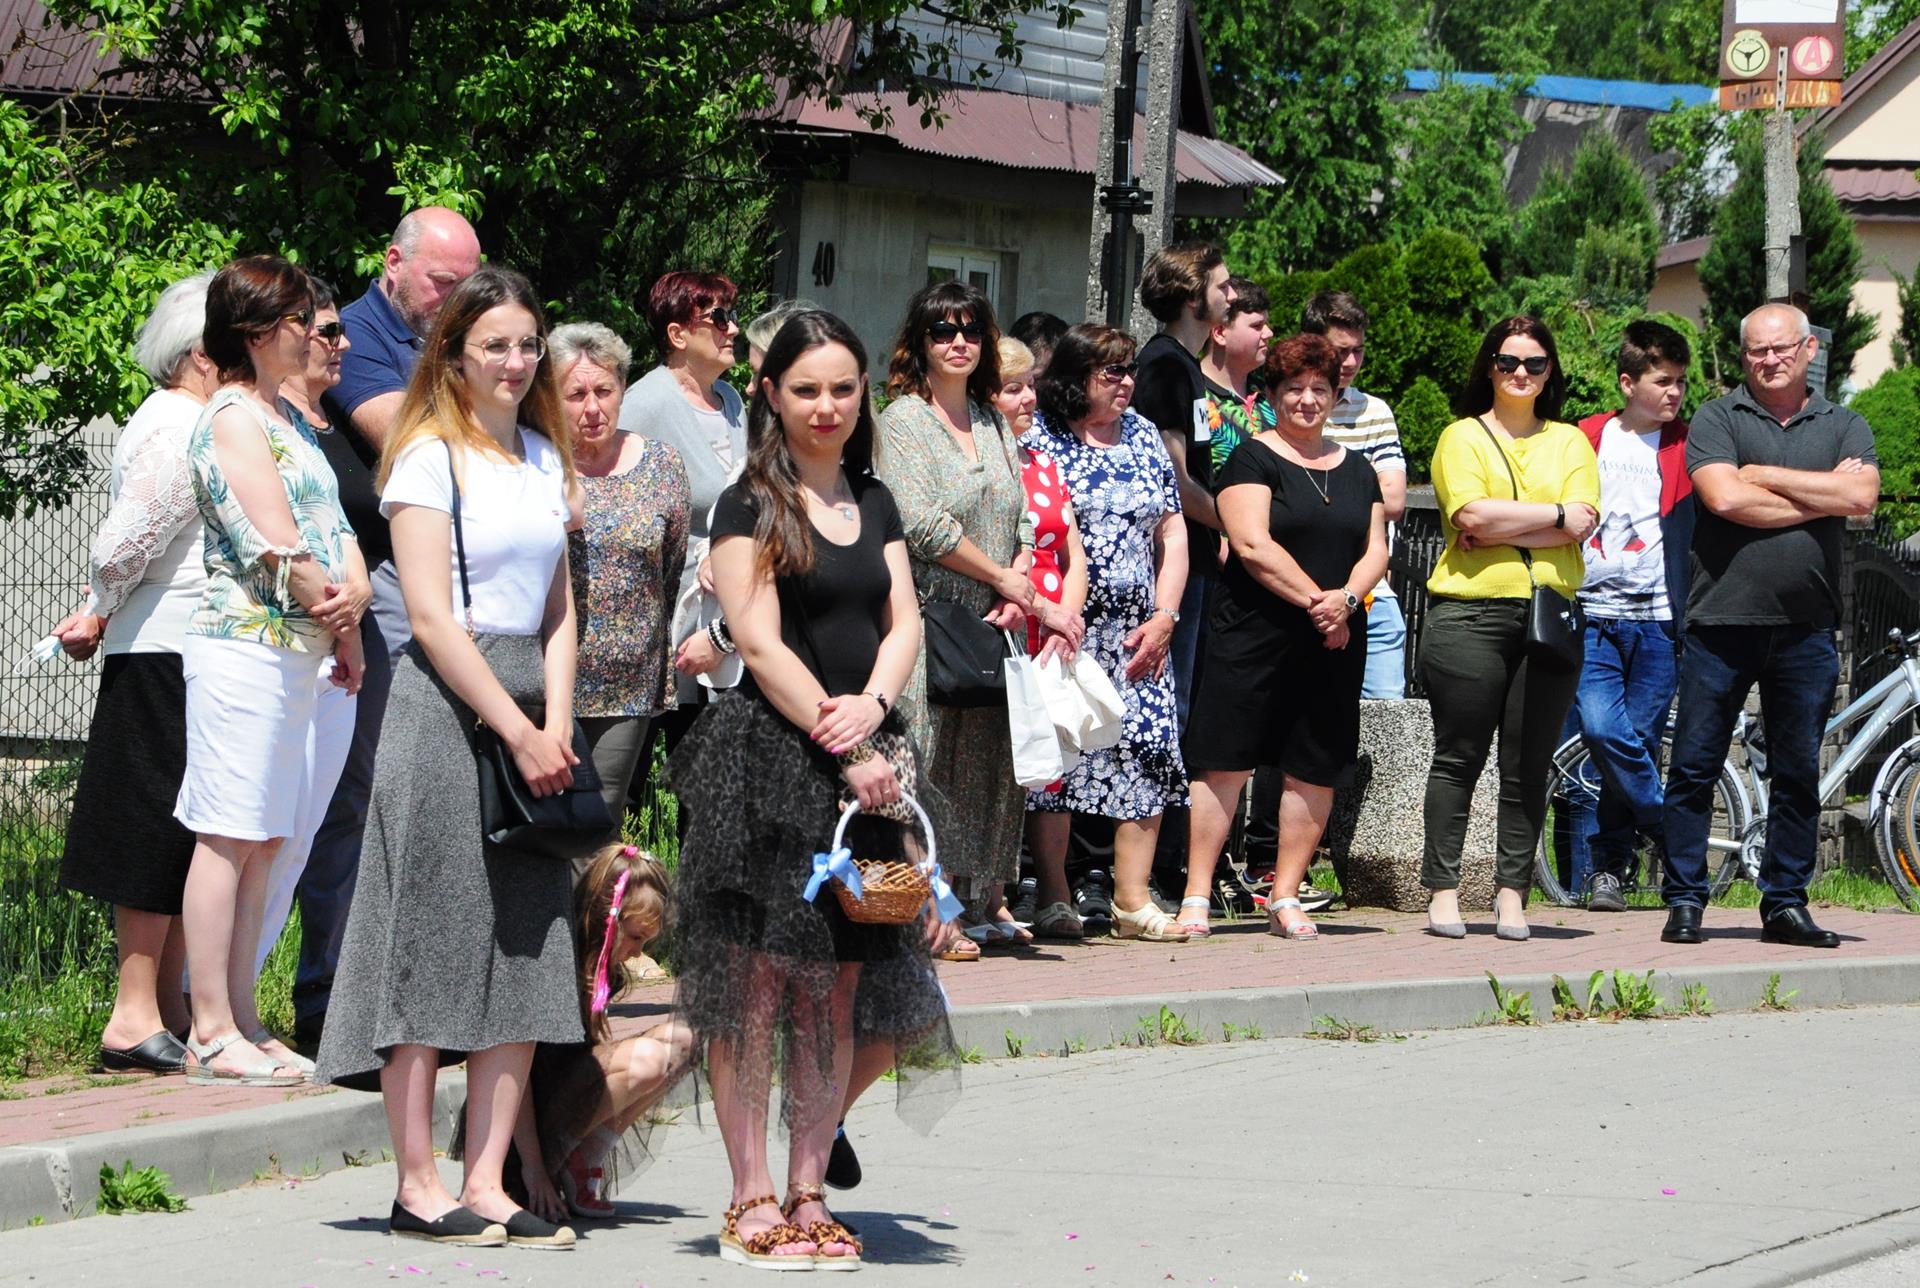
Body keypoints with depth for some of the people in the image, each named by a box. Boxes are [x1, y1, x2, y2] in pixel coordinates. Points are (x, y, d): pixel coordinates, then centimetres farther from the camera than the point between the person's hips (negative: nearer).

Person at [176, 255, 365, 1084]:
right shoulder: (234, 418, -11)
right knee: (228, 839, -7)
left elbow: (332, 524, 14)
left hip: (296, 654, 9)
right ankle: (213, 1033, -6)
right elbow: (280, 549, -15)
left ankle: (239, 1023, 13)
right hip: (247, 644, -9)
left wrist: (354, 591, -5)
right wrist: (342, 629, -4)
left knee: (264, 841, 9)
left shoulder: (283, 416, 18)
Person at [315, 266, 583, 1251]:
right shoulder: (429, 456, -5)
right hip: (446, 704, -7)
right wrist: (517, 731, -13)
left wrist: (556, 727, 0)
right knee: (432, 943, -5)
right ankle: (417, 1186, -1)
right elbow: (433, 618, -11)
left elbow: (558, 608, 14)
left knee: (527, 950, 2)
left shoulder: (542, 456, 16)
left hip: (529, 712, 7)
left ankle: (486, 1185, 4)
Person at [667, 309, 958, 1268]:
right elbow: (760, 645, -9)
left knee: (839, 985, 5)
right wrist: (847, 751, -13)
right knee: (756, 979, -7)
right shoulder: (750, 507, -2)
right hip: (768, 759, -6)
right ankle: (752, 1200, -4)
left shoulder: (875, 503, 17)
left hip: (866, 766, 6)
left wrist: (873, 706, -10)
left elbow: (904, 621, 11)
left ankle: (808, 1192, 10)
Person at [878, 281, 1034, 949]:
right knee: (930, 754, -7)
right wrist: (1003, 579, -10)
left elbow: (1024, 519, 13)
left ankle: (986, 897, 16)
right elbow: (922, 523, -15)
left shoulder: (993, 423, 16)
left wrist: (1016, 592, -4)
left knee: (992, 754, 8)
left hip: (993, 623, 6)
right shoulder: (903, 419, -4)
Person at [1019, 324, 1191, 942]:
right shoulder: (1037, 436, -2)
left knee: (1150, 749, -4)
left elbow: (1172, 531, 16)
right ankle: (1052, 900, 3)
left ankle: (1132, 901, 0)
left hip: (1136, 633, 5)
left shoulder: (1144, 436, 15)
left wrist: (1163, 617, 5)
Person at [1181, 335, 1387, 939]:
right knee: (1226, 763, -7)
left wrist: (1346, 598, -9)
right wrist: (1315, 599, -15)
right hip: (1255, 635, -5)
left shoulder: (1356, 470, 17)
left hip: (1334, 641, 5)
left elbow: (1376, 550, 12)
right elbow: (1253, 545, -12)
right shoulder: (1252, 460, -1)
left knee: (1315, 770, 4)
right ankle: (1196, 896, -4)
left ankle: (1286, 898, 12)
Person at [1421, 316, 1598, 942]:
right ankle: (1443, 891, 3)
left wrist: (1498, 529, -9)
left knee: (1529, 766, 3)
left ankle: (1512, 893, 8)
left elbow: (1583, 525, 0)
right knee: (1459, 757, -2)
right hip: (1469, 613, -3)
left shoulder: (1570, 441, 16)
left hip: (1551, 614, 3)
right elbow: (1471, 515, -10)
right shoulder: (1462, 437, 7)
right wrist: (1555, 514, -5)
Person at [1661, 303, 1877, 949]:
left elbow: (1862, 495, -9)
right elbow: (1726, 498, -14)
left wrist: (1763, 475, -8)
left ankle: (1785, 903, 16)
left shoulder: (1844, 427, 10)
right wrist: (1821, 495, -7)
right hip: (1722, 621, -2)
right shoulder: (1718, 418, 3)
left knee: (1798, 774, 8)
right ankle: (1684, 901, 8)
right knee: (1694, 768, 0)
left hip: (1805, 628, 2)